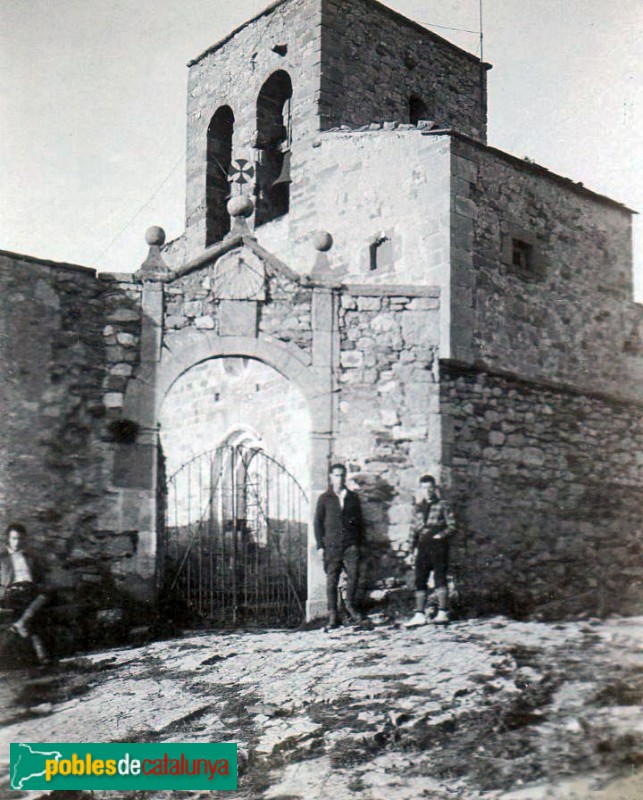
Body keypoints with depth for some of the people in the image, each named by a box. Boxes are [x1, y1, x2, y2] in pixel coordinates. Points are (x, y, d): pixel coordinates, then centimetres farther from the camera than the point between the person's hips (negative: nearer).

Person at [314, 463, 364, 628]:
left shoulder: (353, 497, 13)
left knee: (353, 574, -11)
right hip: (331, 545, -1)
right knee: (332, 579, 0)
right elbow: (318, 522, 7)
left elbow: (360, 520, 17)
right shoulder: (325, 498, 8)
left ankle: (350, 605, 11)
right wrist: (320, 545, 0)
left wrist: (360, 542, 10)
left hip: (351, 544, 1)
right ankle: (332, 614, 7)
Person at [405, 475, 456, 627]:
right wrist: (412, 545, 10)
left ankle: (443, 613, -3)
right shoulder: (417, 508, 17)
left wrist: (441, 535, -12)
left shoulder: (443, 506, 5)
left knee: (440, 578, -7)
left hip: (438, 546, -4)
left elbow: (452, 526, 2)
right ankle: (419, 615, 3)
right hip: (423, 547, 4)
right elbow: (414, 528, 20)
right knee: (419, 580, 0)